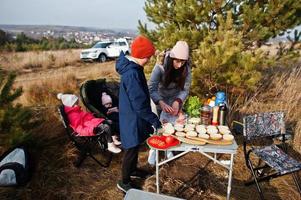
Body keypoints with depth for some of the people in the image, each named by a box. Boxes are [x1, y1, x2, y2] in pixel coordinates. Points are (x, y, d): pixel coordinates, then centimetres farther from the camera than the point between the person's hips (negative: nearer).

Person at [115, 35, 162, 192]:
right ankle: (124, 182, 28)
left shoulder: (132, 67, 3)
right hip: (132, 118, -9)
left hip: (133, 116, 9)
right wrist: (154, 120, -18)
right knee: (131, 149, 8)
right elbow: (139, 103, -27)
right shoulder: (132, 74, -29)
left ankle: (132, 169, 48)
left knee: (135, 146, 25)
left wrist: (151, 118, 19)